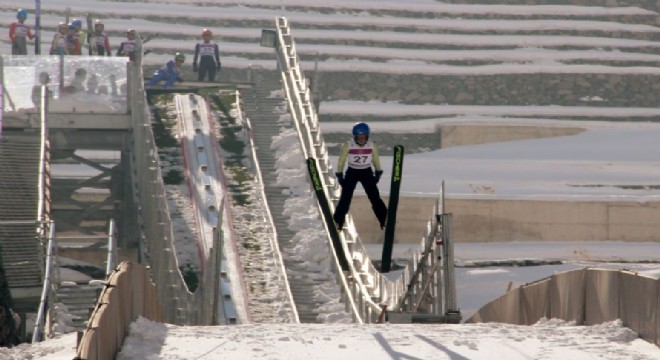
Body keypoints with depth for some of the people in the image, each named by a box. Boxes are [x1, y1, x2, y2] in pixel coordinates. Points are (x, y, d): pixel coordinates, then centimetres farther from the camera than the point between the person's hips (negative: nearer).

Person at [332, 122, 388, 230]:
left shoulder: (372, 146, -13)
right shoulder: (348, 146, -19)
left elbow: (376, 160, 5)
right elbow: (341, 161, -5)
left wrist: (378, 173, 10)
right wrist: (339, 175, -2)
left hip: (367, 173, 1)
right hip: (352, 172, -1)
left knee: (375, 197, -2)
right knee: (345, 197, -6)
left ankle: (385, 221, 7)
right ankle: (337, 222, 5)